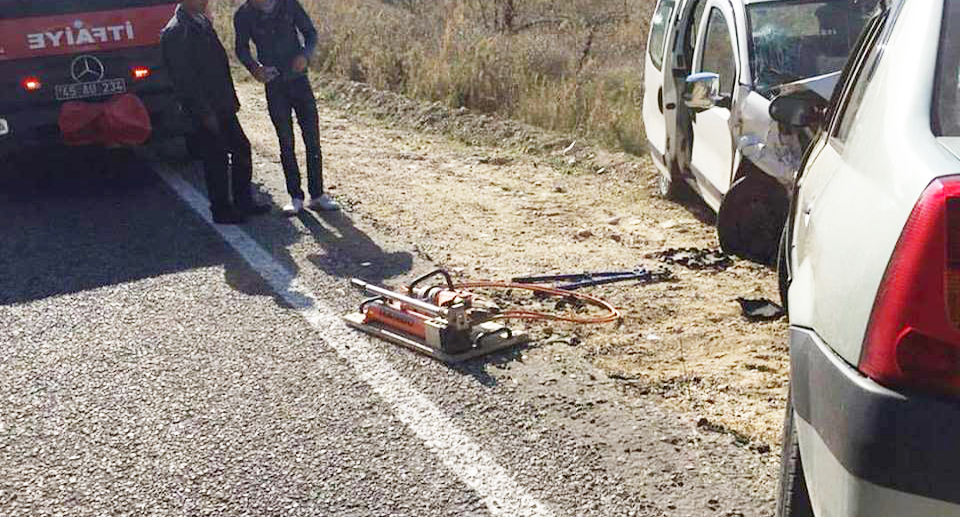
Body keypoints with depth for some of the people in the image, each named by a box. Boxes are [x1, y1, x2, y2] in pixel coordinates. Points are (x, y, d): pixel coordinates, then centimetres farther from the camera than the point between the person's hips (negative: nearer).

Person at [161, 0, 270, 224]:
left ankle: (244, 203, 26)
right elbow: (184, 79, -19)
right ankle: (221, 211, 15)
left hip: (222, 107, 9)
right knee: (216, 160, 1)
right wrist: (205, 113, -18)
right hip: (205, 112, -9)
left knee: (241, 149, 13)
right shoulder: (175, 32, -17)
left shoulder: (202, 21, 11)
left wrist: (231, 100, 13)